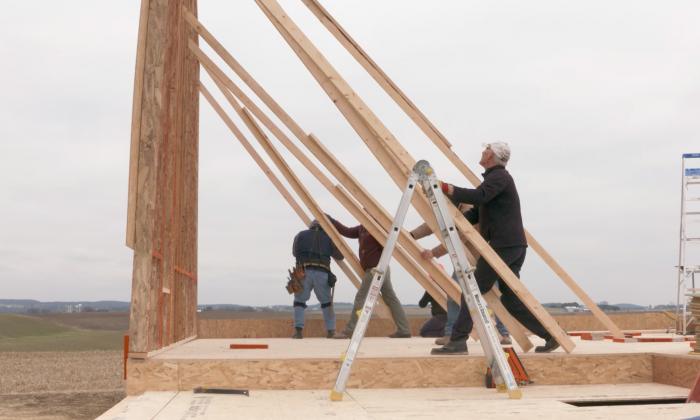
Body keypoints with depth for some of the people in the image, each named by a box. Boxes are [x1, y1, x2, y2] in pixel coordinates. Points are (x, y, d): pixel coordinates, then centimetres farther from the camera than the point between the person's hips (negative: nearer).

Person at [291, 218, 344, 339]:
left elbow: (294, 253, 26)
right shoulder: (328, 238, 16)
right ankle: (331, 330, 9)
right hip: (322, 273, 1)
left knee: (299, 301, 10)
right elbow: (340, 256, 23)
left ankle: (298, 330, -3)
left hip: (303, 272, 0)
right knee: (327, 302, 15)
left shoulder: (300, 235, 16)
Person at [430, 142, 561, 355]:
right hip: (512, 246, 10)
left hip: (503, 245, -10)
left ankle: (457, 341, -11)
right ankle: (551, 335, 14)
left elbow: (479, 196, -28)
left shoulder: (499, 176, -8)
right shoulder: (495, 177, 24)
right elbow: (476, 212, 21)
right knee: (511, 299, 12)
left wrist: (445, 188, -27)